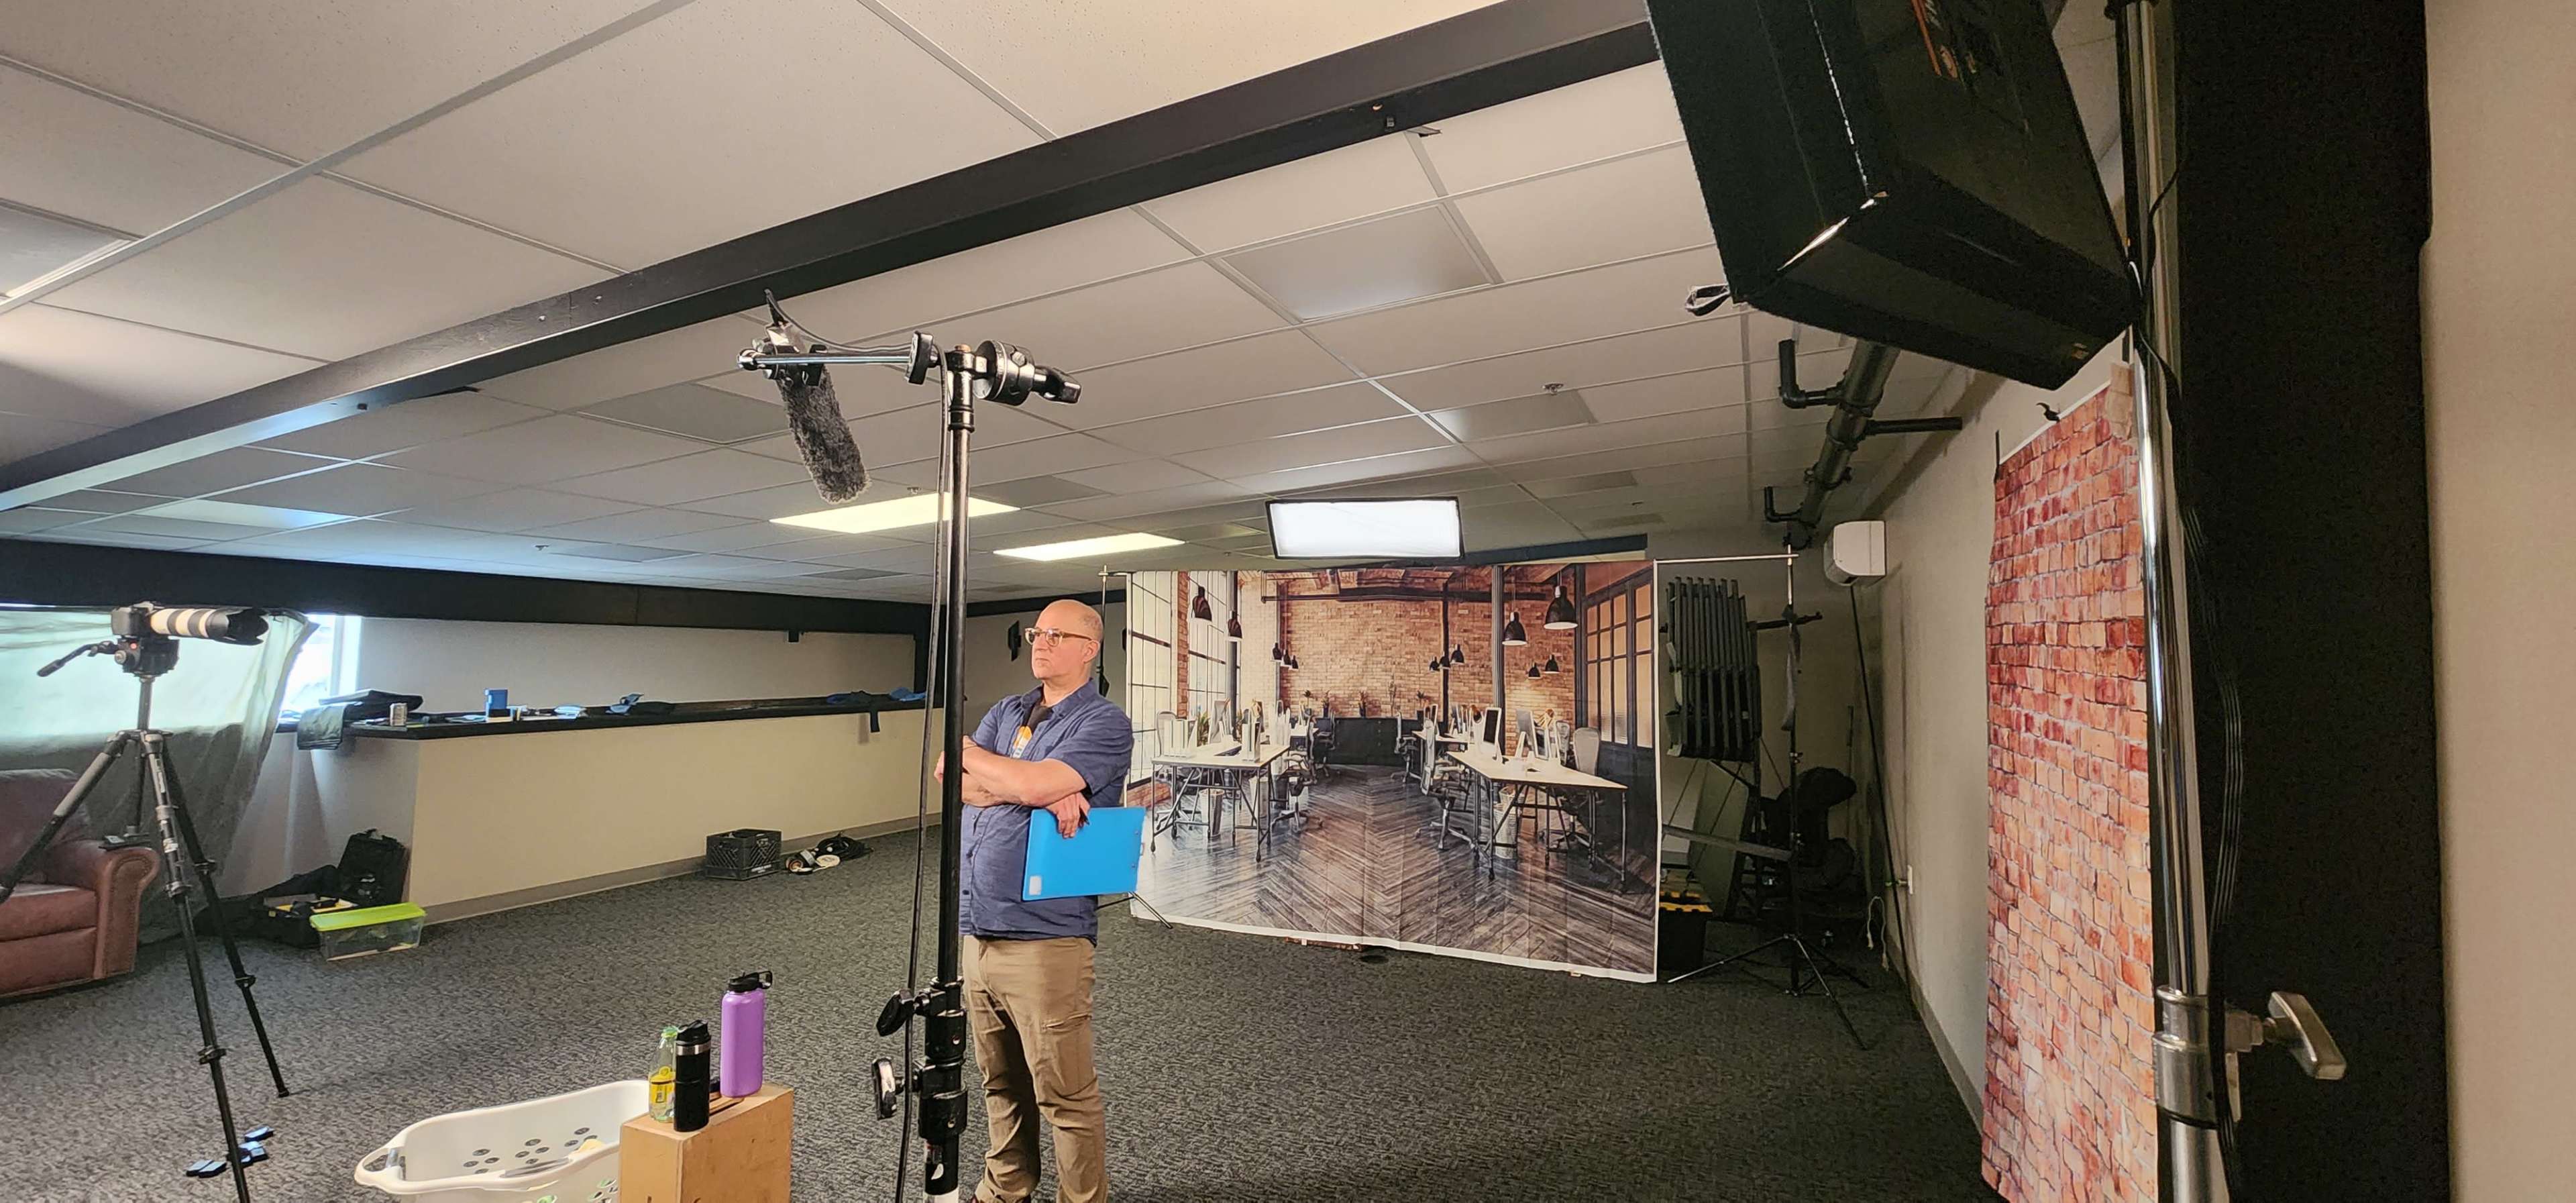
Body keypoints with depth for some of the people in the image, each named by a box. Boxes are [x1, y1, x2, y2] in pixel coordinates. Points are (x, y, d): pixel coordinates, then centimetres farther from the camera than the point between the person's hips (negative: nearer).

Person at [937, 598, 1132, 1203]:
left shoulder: (1104, 722, -8)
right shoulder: (1006, 712, 13)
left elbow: (1034, 785, -21)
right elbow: (954, 781, -1)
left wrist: (968, 754, -4)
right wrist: (1037, 791, -16)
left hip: (1043, 937, -7)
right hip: (974, 928, 7)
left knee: (1065, 1094, 3)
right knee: (1001, 1082, 21)